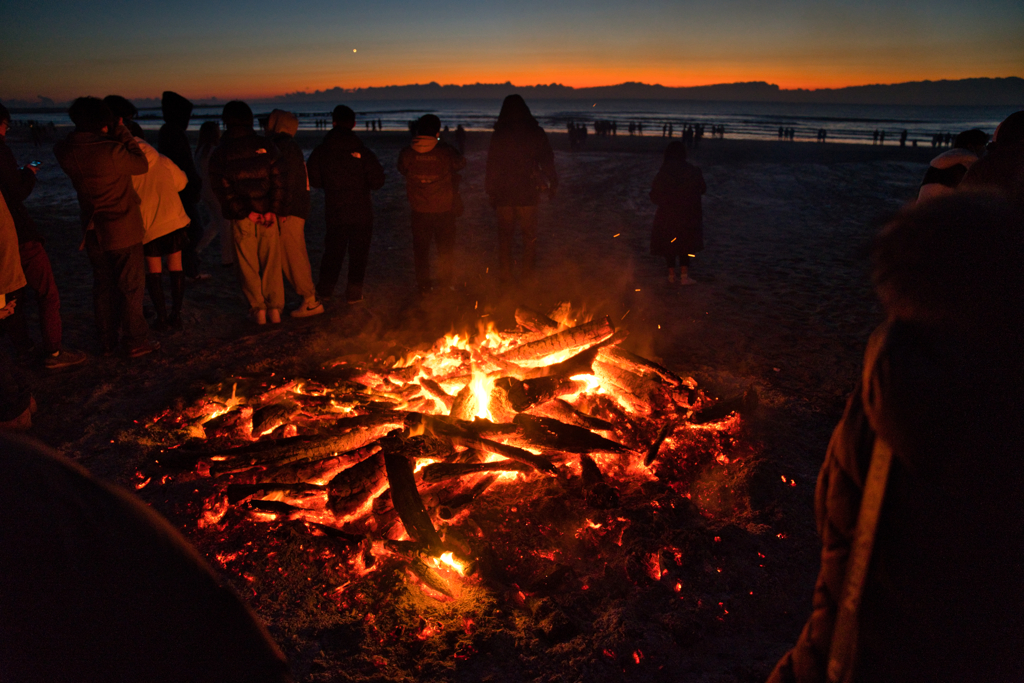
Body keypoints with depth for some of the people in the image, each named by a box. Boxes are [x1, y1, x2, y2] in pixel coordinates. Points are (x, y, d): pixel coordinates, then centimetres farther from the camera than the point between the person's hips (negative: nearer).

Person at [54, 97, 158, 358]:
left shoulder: (66, 151, -4)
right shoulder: (110, 150, -23)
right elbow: (141, 165, -9)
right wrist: (122, 133, -3)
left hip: (93, 231, 6)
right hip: (123, 231, -6)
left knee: (103, 285, 16)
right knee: (130, 286, 5)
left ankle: (108, 341, 24)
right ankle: (136, 342, 11)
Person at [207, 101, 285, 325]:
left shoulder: (220, 153, -2)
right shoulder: (265, 146, 0)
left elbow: (223, 189, -8)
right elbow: (278, 180, -6)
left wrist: (245, 212, -8)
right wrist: (273, 210, -9)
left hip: (241, 219, -1)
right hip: (268, 215, 1)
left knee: (248, 265, 9)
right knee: (271, 262, 9)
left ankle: (258, 309, 8)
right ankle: (275, 308, 9)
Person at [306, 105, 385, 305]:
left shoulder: (321, 151, -4)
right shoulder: (363, 152, -11)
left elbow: (314, 180, 2)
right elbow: (377, 181, -9)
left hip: (334, 211, 2)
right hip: (361, 211, -2)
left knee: (333, 250, 16)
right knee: (358, 252, 8)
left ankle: (325, 290, 25)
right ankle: (354, 292, 12)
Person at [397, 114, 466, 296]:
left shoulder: (407, 153, -8)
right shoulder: (446, 152, -13)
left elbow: (402, 169, 10)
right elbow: (461, 163, 5)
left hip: (419, 211, 1)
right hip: (444, 210, -1)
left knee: (420, 248, 13)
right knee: (445, 248, 13)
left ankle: (423, 286, 17)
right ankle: (445, 284, 18)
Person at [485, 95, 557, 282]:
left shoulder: (498, 135, -5)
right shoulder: (536, 132, -5)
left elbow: (492, 167, -1)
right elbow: (548, 161, 1)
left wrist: (491, 193, 7)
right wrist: (552, 184, 13)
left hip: (504, 195, 0)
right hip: (528, 195, 0)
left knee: (505, 236, 12)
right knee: (530, 236, 12)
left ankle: (505, 275, 17)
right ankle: (528, 274, 14)